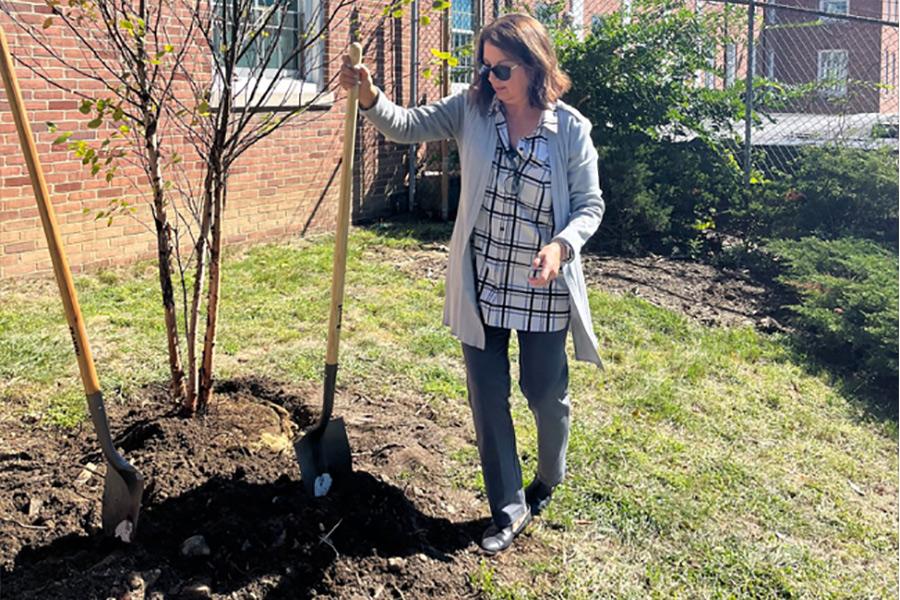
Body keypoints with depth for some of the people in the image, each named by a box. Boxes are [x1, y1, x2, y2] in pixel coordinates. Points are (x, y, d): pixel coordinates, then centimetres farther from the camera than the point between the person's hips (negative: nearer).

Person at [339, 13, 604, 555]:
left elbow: (590, 206, -4)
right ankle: (510, 509, 26)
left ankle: (549, 478, 45)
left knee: (545, 392, 13)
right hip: (482, 287, 2)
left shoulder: (571, 129, -9)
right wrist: (370, 97, -24)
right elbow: (409, 126, -5)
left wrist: (562, 244, -23)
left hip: (544, 291, -2)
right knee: (488, 397, 8)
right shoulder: (472, 110, -2)